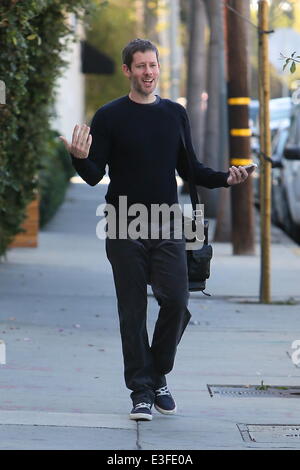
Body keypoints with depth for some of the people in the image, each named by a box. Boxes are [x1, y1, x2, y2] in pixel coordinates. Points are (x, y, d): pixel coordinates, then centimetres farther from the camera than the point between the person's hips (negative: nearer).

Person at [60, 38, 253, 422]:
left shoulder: (175, 114, 10)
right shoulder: (109, 117, -1)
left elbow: (188, 169, 16)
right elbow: (95, 175, -3)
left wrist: (224, 178, -1)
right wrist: (80, 159, -24)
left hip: (167, 229, 2)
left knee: (176, 303, -7)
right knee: (133, 313, 0)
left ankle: (158, 376, 13)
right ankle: (141, 390, 8)